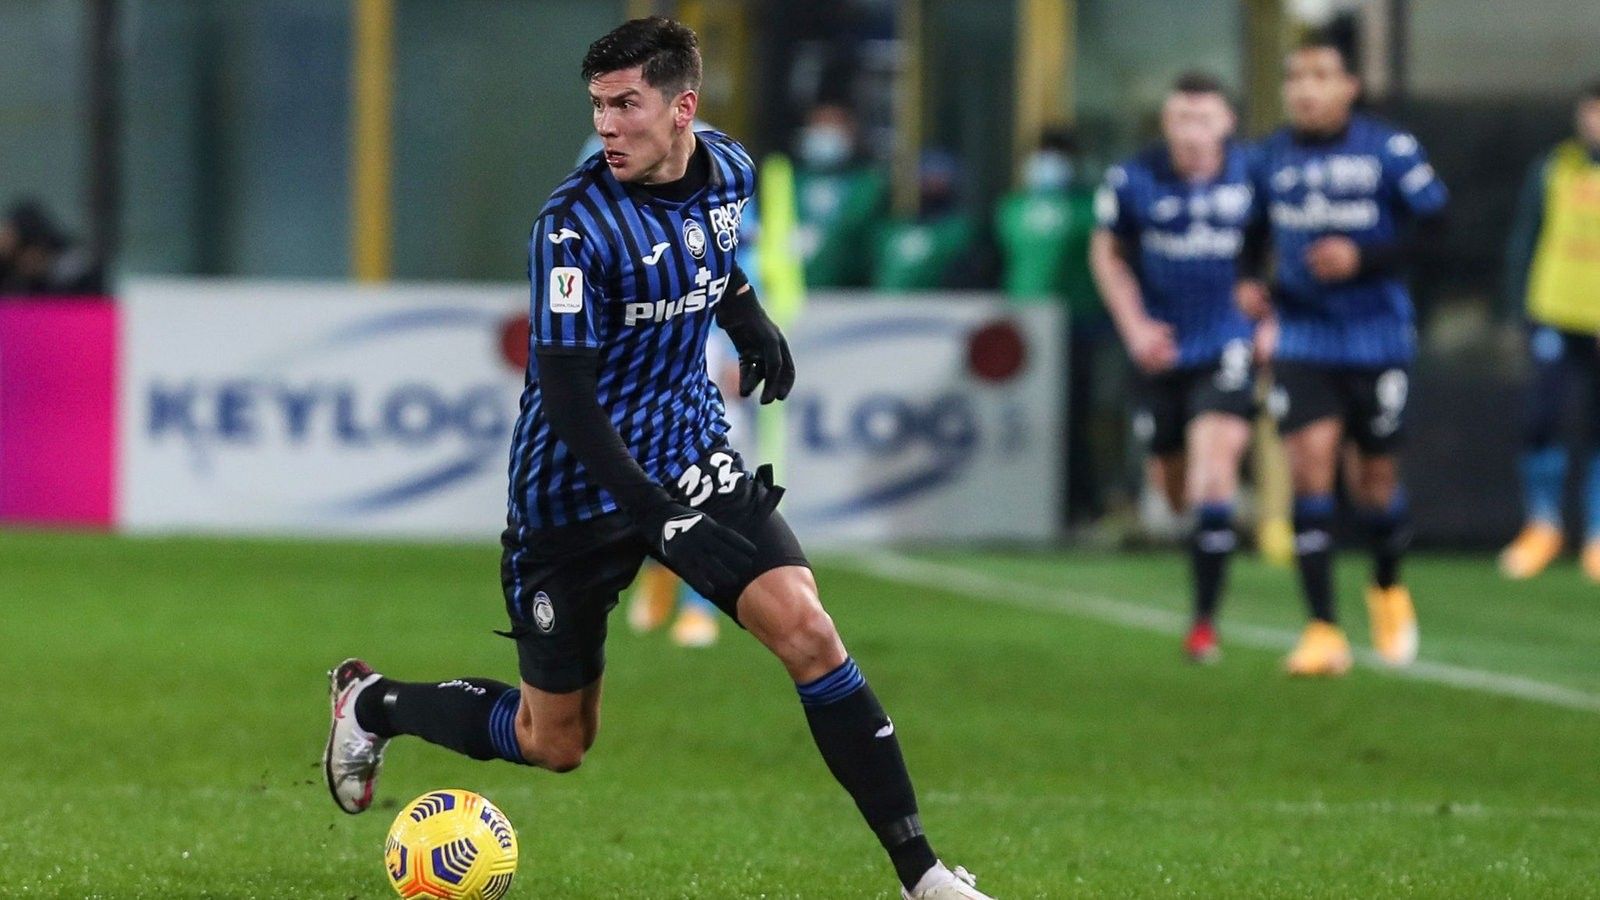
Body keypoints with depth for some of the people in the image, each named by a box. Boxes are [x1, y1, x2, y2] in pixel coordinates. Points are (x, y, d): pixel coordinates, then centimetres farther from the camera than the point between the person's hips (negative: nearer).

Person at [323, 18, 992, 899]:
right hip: (576, 487, -4)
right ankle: (371, 703, 36)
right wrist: (654, 512, -33)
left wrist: (751, 322, 9)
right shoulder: (576, 223, -23)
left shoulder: (728, 170, -3)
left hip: (691, 456, 4)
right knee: (555, 744, 8)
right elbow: (567, 396, -25)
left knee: (806, 630, -17)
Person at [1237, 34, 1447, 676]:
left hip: (1376, 335, -2)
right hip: (1301, 336, 2)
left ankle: (1388, 588, 39)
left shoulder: (1390, 151, -7)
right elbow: (1256, 231, 18)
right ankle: (1323, 631, -12)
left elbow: (1431, 221, -6)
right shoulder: (1271, 159, 4)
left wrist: (1363, 257, -18)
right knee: (1309, 465, -14)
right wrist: (1250, 281, 0)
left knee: (1375, 479, 7)